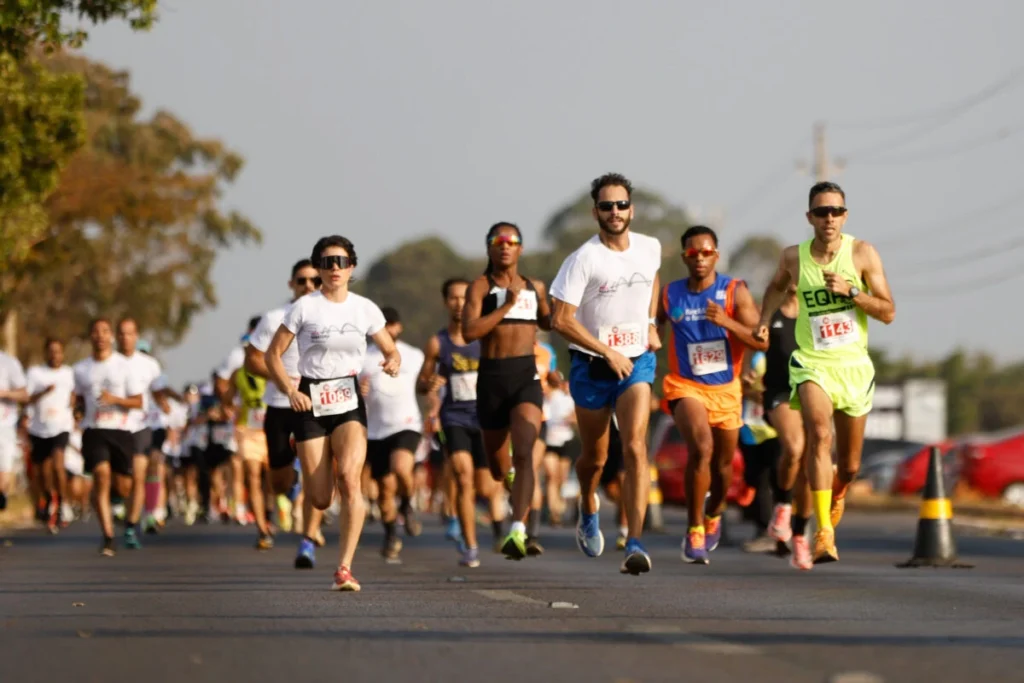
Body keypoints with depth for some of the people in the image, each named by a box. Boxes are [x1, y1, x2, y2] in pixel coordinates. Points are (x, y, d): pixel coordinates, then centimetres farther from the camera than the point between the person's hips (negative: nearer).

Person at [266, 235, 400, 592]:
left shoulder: (365, 309, 5)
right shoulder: (304, 307, -2)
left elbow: (391, 349, 15)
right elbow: (273, 354, 1)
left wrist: (393, 362, -9)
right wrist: (290, 391, -13)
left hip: (349, 401, 1)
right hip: (311, 402, -1)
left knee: (349, 477, -24)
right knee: (320, 500, -3)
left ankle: (345, 567, -24)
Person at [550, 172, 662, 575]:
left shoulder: (650, 249, 1)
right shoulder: (583, 259, -14)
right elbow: (561, 319, -17)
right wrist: (608, 353, -18)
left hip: (637, 361, 2)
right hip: (591, 365, -2)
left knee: (635, 448, -18)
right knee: (595, 457, 13)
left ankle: (635, 544, -23)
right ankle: (588, 511, 47)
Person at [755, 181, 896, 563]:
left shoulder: (862, 253, -5)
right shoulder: (794, 258, 0)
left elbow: (888, 313, -6)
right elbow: (777, 286, 24)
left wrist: (851, 291, -19)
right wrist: (764, 320, 9)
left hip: (854, 364, 1)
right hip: (812, 363, -1)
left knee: (849, 467, 10)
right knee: (819, 435, -28)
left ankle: (836, 494, 48)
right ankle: (824, 532, -30)